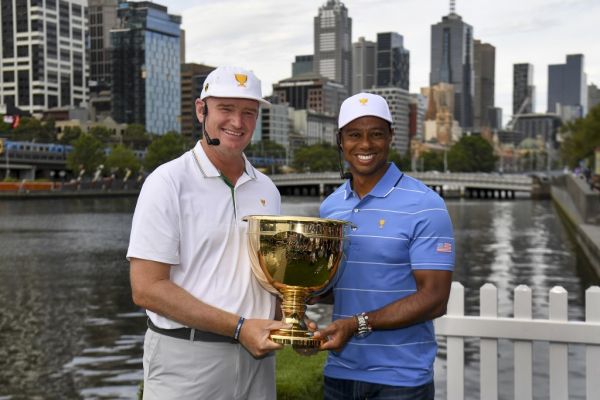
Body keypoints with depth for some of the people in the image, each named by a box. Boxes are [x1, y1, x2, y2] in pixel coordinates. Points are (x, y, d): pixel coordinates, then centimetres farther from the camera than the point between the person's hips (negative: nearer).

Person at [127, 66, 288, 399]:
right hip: (187, 362, -5)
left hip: (257, 355, 5)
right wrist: (239, 327, -17)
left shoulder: (267, 190, 9)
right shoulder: (169, 182, -9)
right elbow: (147, 288, -14)